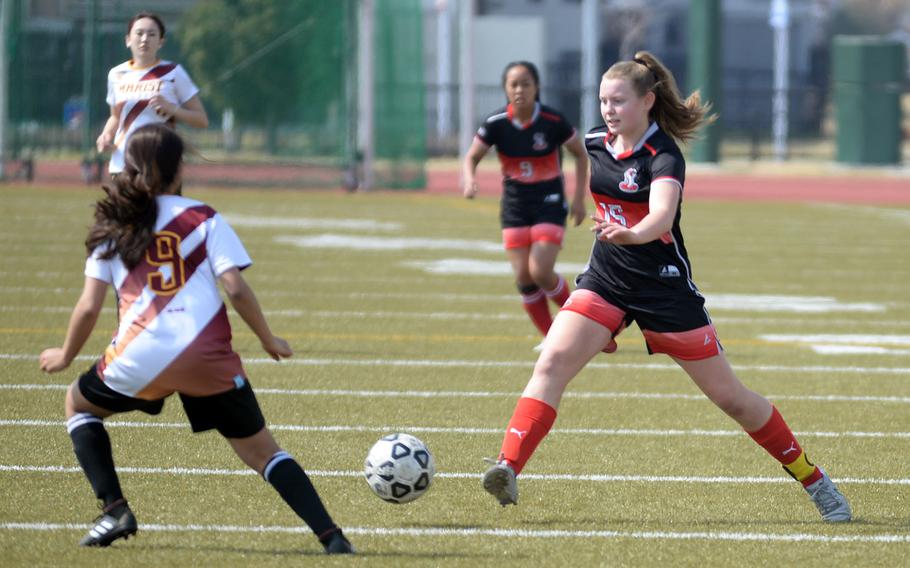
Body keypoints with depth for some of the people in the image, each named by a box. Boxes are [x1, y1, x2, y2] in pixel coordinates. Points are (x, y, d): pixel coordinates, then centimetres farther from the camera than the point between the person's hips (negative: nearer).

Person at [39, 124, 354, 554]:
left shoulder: (113, 226, 11)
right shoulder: (203, 219, 9)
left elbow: (89, 307, 6)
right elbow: (235, 288, -2)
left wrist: (65, 356, 22)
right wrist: (269, 341, 11)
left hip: (140, 356, 0)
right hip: (208, 357, 0)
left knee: (78, 405, 28)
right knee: (260, 451, 10)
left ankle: (114, 511, 13)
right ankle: (330, 536, -6)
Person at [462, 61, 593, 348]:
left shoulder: (553, 121, -13)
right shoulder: (496, 123, -9)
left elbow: (580, 154, 1)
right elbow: (472, 158, -3)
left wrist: (579, 198, -3)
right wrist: (470, 181, -26)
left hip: (549, 203, -3)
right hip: (514, 206, 3)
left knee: (540, 272, -17)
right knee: (523, 278, -3)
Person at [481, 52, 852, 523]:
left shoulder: (663, 156, -18)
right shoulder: (593, 145, 0)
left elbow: (662, 214, -39)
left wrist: (632, 234, -60)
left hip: (665, 288, -5)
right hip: (604, 282, 5)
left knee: (729, 396, 3)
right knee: (552, 362, -21)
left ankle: (812, 479, 20)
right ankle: (508, 469, -30)